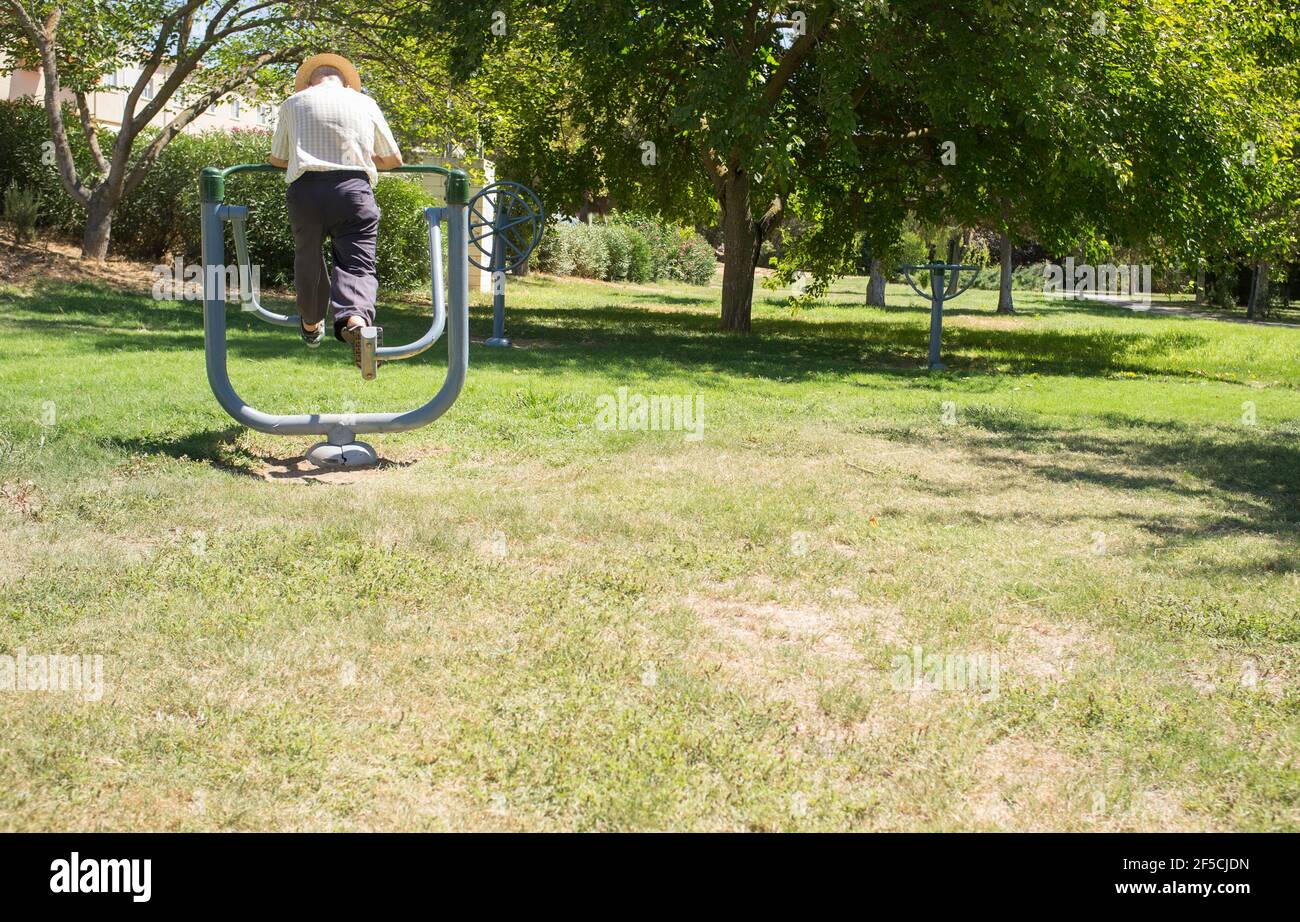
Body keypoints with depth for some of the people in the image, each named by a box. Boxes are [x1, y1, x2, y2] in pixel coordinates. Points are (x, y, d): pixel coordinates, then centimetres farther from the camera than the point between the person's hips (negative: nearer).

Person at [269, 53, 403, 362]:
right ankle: (356, 318, -33)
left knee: (308, 258, 21)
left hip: (305, 189, 1)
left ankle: (311, 325, 40)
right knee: (358, 264, -3)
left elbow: (277, 158, 24)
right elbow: (394, 159, 22)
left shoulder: (293, 103, 17)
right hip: (354, 189, -1)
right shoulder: (365, 103, 17)